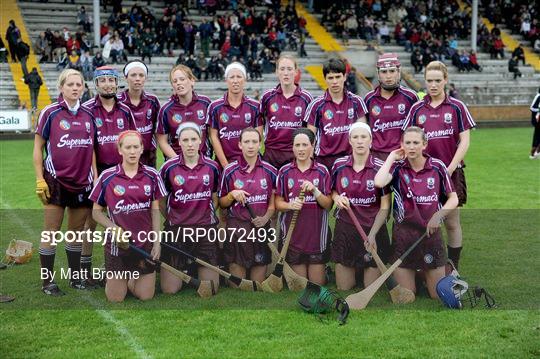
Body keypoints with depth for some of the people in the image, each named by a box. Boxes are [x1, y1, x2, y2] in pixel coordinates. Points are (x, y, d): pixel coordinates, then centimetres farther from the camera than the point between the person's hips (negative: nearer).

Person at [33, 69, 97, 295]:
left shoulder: (88, 115, 8)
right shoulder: (50, 113, -4)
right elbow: (38, 147, -2)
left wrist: (95, 177, 9)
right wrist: (40, 179, -8)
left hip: (83, 182, 4)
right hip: (56, 181, -4)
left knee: (77, 230, 10)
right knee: (52, 231, 0)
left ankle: (75, 277, 21)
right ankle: (47, 281, 8)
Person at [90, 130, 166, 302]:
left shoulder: (152, 175, -1)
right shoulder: (107, 177, -6)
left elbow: (155, 210, 4)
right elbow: (96, 211, 0)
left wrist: (157, 242, 0)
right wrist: (113, 227, -16)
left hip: (145, 242, 2)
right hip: (117, 241, -1)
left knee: (146, 296, 5)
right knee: (115, 298, 4)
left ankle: (131, 276, 36)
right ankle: (120, 278, 36)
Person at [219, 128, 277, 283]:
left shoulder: (270, 171, 4)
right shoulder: (229, 171, 1)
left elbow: (274, 201, 10)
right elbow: (222, 203, 8)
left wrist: (266, 217, -8)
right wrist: (232, 194, -12)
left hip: (261, 226, 1)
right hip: (237, 227, -1)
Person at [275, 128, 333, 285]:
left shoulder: (322, 171, 1)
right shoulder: (284, 171, 2)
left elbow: (328, 205, 0)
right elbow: (278, 203, 4)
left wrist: (315, 190, -16)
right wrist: (290, 205, -16)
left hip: (317, 233, 0)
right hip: (293, 233, 0)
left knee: (318, 284, 5)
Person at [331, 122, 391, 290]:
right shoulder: (339, 165, -2)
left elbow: (385, 207, -7)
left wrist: (372, 235, -15)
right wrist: (336, 198, -8)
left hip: (373, 228, -2)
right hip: (345, 228, 2)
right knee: (343, 288, 8)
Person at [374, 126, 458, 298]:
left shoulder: (437, 166, 0)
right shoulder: (398, 167, -2)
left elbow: (453, 198, 6)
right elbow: (379, 182, -23)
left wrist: (438, 215, -12)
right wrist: (391, 157, -10)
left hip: (431, 232, 1)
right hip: (403, 232, -1)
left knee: (438, 295, 7)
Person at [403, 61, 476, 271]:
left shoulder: (456, 107, 0)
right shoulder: (417, 109, 6)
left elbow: (465, 141, -2)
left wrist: (450, 168, -9)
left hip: (450, 172, -1)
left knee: (452, 222, 5)